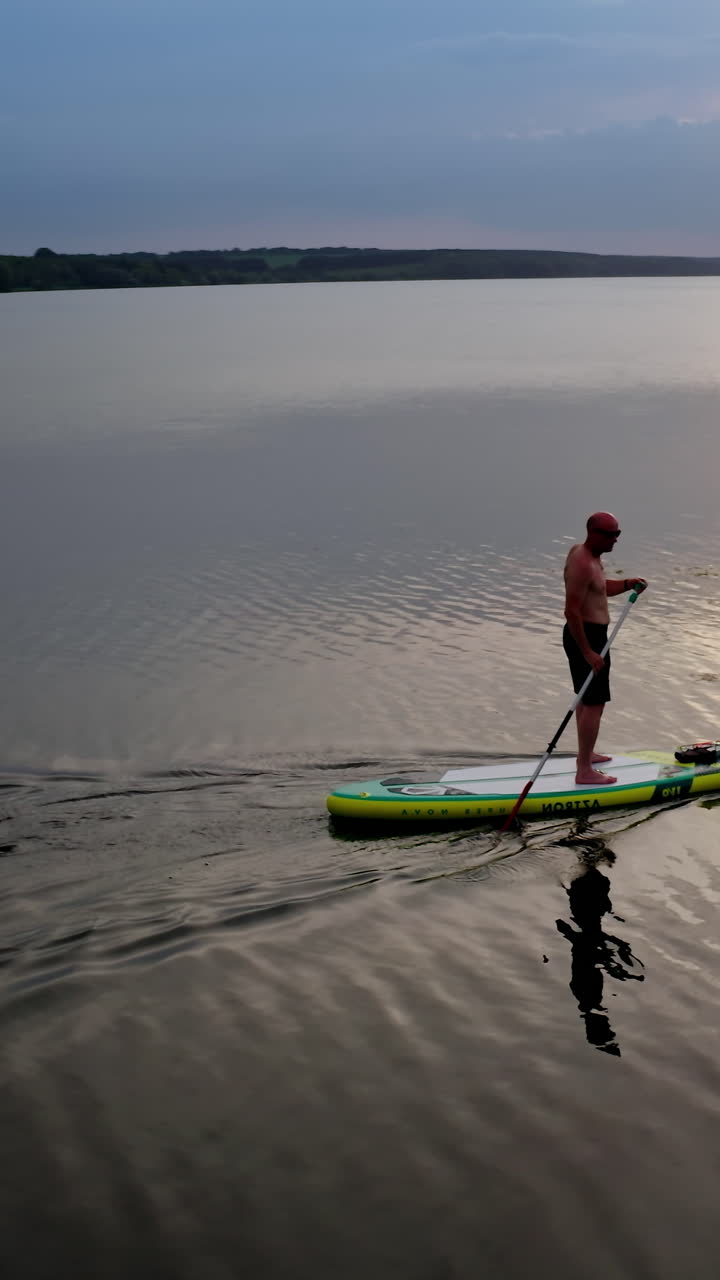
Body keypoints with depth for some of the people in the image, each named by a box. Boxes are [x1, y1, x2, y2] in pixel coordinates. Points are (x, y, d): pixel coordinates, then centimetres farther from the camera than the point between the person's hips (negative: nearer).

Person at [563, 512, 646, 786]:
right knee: (595, 703, -7)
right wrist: (587, 652, -26)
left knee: (586, 698, 22)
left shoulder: (582, 551, 7)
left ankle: (585, 754, 37)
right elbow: (572, 611, -28)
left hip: (587, 634, 11)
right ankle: (585, 772, -3)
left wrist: (628, 584, 3)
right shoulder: (583, 564, -25)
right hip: (587, 637, -11)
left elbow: (602, 587, 22)